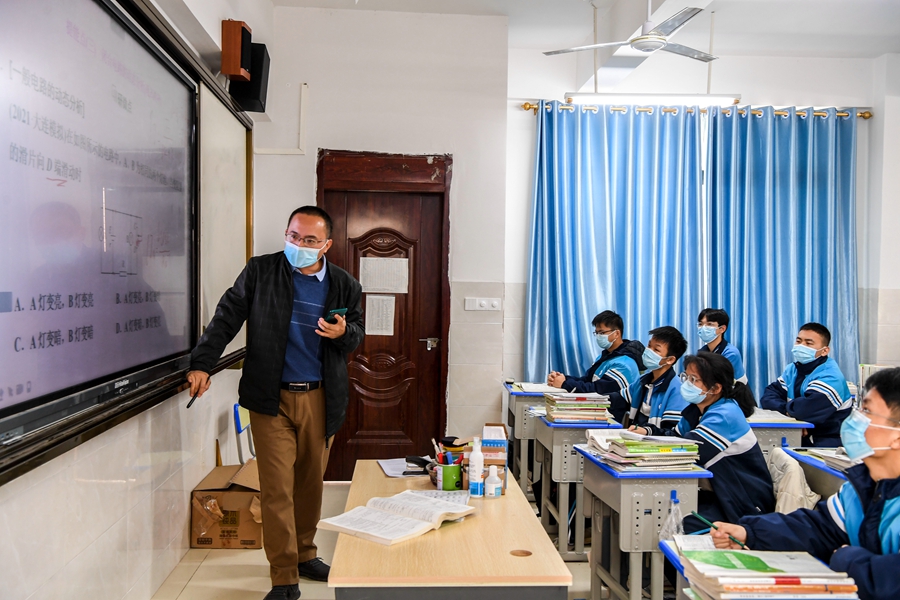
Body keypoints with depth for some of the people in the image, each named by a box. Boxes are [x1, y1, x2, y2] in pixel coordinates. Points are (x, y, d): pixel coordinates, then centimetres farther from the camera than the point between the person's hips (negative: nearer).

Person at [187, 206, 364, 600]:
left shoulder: (345, 286, 3)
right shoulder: (260, 272, -1)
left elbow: (357, 333, 13)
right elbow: (227, 317, -1)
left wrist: (343, 333, -11)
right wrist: (202, 364, -10)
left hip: (320, 399, 3)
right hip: (272, 398, -2)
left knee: (311, 483, 14)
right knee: (277, 489, -1)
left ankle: (304, 555, 34)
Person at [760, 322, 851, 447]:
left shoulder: (829, 376, -18)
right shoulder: (793, 369, 9)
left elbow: (806, 409, -31)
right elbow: (769, 395, 3)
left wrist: (787, 407, -10)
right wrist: (786, 409, -17)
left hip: (826, 445, -7)